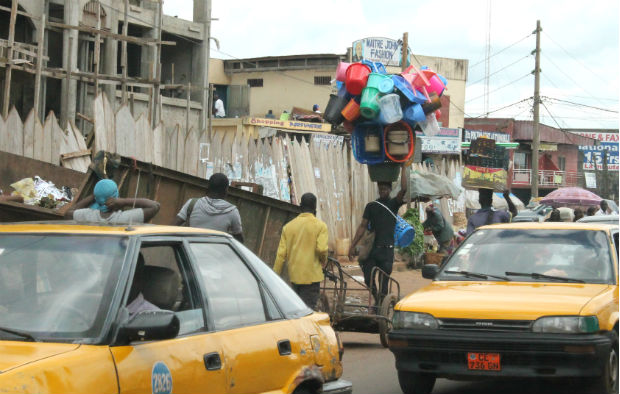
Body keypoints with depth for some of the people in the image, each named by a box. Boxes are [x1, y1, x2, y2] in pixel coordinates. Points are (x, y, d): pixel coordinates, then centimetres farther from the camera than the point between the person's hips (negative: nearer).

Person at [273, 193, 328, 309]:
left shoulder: (288, 226, 5)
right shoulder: (320, 225, -6)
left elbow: (281, 254, 2)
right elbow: (321, 249, -18)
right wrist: (324, 261, 4)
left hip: (294, 276, 5)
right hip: (311, 276, -5)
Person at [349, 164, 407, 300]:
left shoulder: (394, 204, 6)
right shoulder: (371, 206, 11)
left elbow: (403, 189, -12)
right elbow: (363, 226, 8)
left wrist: (403, 168, -11)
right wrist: (352, 246, 2)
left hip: (387, 249, -2)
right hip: (372, 247, 2)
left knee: (383, 282, -2)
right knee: (368, 279, 0)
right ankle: (377, 299, 23)